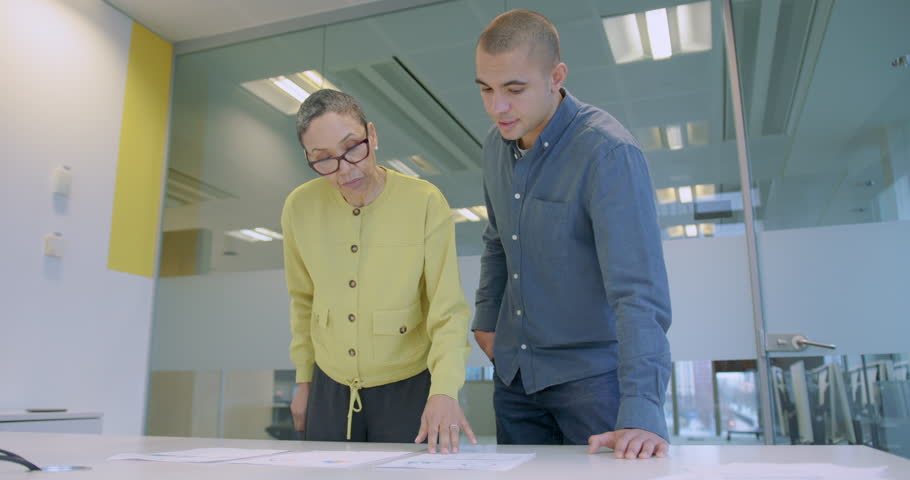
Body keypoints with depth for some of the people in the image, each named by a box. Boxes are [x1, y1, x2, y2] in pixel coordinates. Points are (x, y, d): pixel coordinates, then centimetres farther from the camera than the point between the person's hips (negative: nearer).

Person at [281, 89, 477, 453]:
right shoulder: (300, 208, -6)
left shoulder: (425, 202, -17)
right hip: (330, 390, 3)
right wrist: (304, 380, 12)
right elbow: (304, 300, 8)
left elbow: (448, 313, -15)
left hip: (407, 390, -3)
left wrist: (444, 390, -28)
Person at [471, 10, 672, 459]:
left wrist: (642, 412, -35)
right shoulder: (496, 146, 1)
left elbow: (639, 290, -29)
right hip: (514, 370, 7)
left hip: (591, 370, -6)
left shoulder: (608, 153, -22)